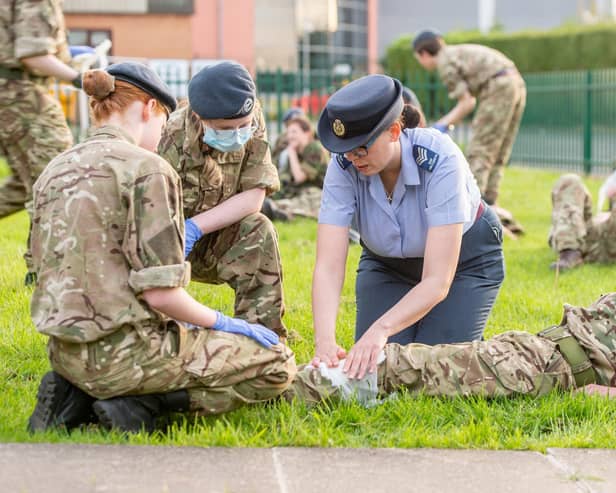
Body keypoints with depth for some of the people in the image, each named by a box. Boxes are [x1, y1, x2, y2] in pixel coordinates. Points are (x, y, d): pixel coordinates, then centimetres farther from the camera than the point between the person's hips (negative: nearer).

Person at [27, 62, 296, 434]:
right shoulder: (146, 169, -13)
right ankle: (138, 403, -8)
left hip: (67, 352, 8)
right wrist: (222, 323, -1)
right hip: (121, 351, -8)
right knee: (277, 366, 3)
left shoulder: (55, 170, 11)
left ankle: (78, 396, 11)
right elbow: (159, 291, -18)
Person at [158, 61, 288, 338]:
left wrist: (195, 227, -28)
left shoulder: (252, 124, -13)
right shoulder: (170, 138, -27)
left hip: (210, 242, 4)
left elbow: (253, 197, -14)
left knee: (257, 231, -26)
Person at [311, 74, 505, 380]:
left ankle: (479, 350, 16)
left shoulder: (439, 160, -37)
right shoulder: (344, 167, -27)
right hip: (387, 262, 3)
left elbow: (437, 281, -40)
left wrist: (381, 329, -54)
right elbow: (328, 267, -31)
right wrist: (325, 341, -48)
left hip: (464, 259, -3)